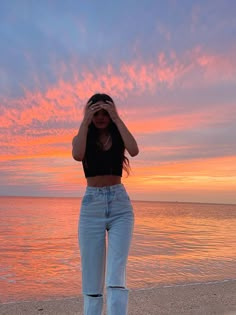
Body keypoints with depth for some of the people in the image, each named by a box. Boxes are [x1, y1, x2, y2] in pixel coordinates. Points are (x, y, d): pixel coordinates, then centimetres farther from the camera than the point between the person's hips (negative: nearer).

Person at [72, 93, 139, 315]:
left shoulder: (119, 138, 10)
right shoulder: (82, 138, 9)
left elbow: (134, 151, -13)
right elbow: (77, 155, -15)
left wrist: (117, 119, -8)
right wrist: (85, 121, -8)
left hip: (120, 206, 0)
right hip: (91, 206, 1)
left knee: (115, 277, -12)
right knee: (92, 279, 4)